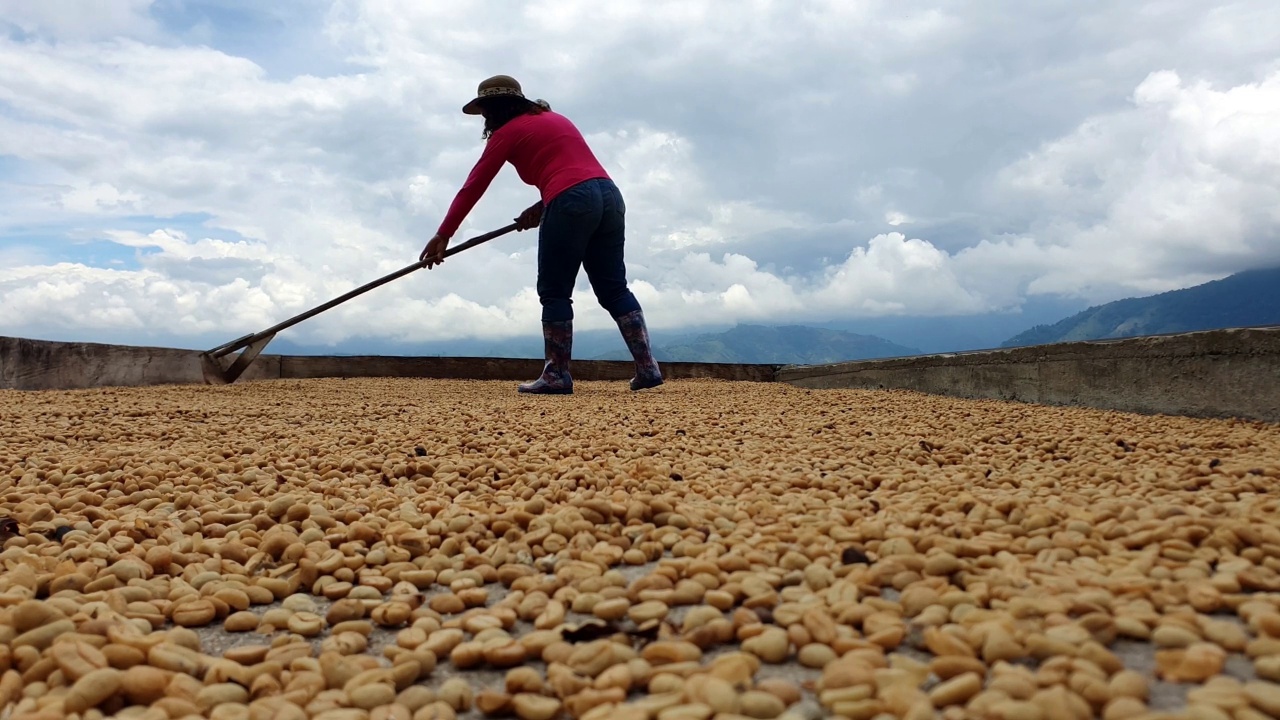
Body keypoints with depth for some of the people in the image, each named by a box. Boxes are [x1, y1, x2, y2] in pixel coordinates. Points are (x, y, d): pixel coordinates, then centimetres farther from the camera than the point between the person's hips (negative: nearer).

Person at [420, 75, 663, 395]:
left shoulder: (507, 132, 9)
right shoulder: (555, 119, 30)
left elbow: (473, 186, 7)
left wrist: (443, 234, 10)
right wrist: (541, 208, 21)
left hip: (571, 204, -7)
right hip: (609, 195, 7)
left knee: (554, 292, 2)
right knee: (614, 289, 9)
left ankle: (556, 376, 2)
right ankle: (648, 368, 6)